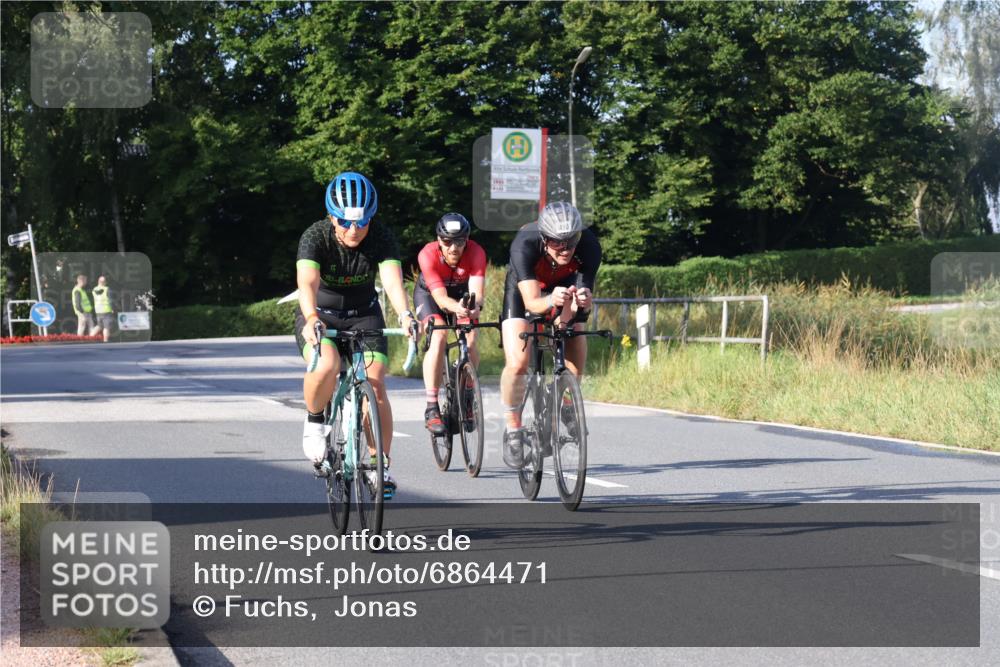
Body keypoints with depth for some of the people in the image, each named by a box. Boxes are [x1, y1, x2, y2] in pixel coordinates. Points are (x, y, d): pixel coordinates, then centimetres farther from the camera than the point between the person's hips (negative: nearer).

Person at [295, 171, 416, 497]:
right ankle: (314, 422, -4)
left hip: (363, 314, 2)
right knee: (326, 364, -33)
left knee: (375, 386, -14)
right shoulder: (315, 237, -24)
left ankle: (382, 466, 0)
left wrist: (405, 315, -54)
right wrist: (311, 319, -59)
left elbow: (393, 279, -34)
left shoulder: (381, 238, -19)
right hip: (320, 314, -2)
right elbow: (307, 282, -40)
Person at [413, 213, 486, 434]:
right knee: (438, 337, -27)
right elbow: (440, 297, -42)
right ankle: (432, 409, -24)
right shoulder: (428, 255, -35)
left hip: (462, 292, 2)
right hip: (429, 293, -2)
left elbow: (477, 292, -42)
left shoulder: (476, 253, -32)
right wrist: (456, 308, -63)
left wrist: (474, 306, -64)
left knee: (469, 341, -19)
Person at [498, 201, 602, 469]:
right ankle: (513, 429, 0)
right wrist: (550, 300, -65)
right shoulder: (524, 245, -38)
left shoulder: (589, 246, -33)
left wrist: (584, 300, -56)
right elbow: (532, 302, -43)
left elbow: (585, 297, -32)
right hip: (524, 289, -2)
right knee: (517, 364, -21)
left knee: (575, 366, -10)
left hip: (565, 287, 2)